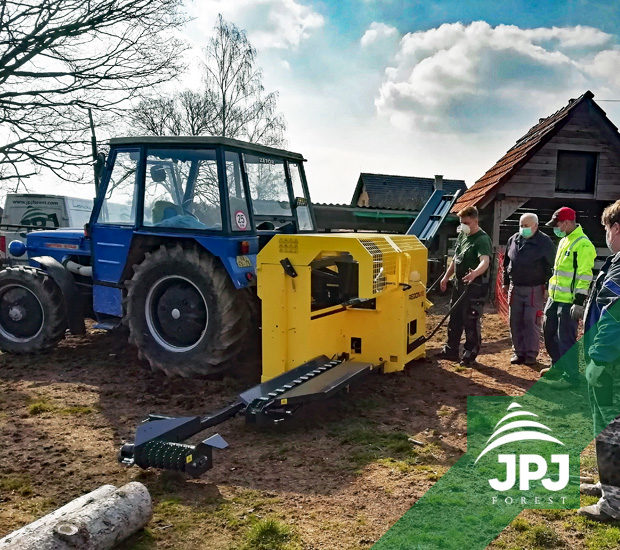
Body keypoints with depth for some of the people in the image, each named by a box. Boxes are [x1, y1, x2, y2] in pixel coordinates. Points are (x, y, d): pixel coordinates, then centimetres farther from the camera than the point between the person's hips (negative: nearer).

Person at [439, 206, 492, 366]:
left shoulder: (482, 239, -18)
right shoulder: (462, 235, 10)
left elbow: (485, 261, -35)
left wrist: (475, 273, -54)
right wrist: (446, 277, 19)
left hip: (475, 286, -9)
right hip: (459, 283, 9)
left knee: (471, 321, -2)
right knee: (454, 318, 16)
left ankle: (470, 354, 11)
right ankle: (451, 350, 29)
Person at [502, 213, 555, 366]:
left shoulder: (544, 242, -6)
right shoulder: (513, 240, 9)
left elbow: (551, 266, -4)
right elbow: (506, 262, 19)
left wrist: (548, 287, -7)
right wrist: (506, 282, 17)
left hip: (535, 289, -5)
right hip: (515, 288, 5)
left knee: (531, 322, -2)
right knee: (515, 322, 9)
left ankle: (531, 354, 9)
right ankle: (519, 352, 20)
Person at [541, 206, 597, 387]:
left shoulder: (583, 245, -17)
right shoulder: (563, 241, 14)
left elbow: (585, 276, -20)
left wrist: (579, 302, -23)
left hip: (569, 302, -10)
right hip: (555, 298, 10)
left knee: (566, 338, -4)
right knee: (549, 332, 18)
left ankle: (571, 375, 8)